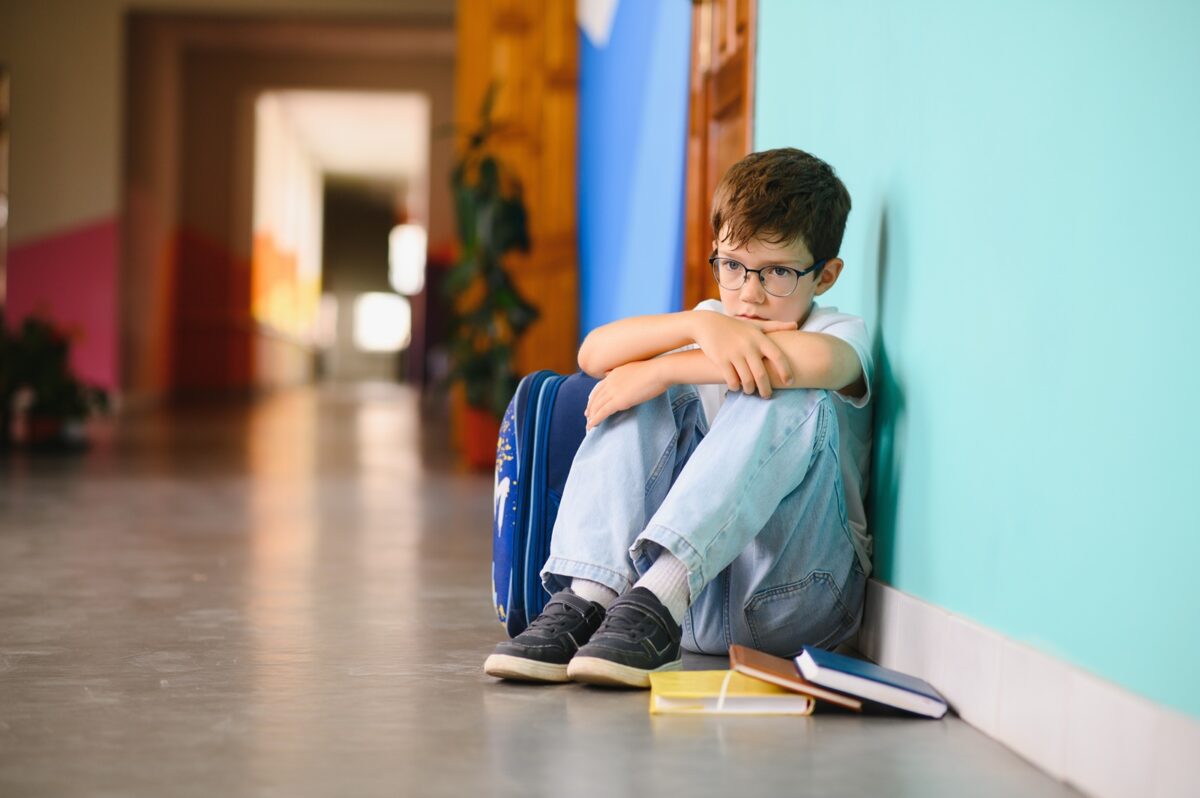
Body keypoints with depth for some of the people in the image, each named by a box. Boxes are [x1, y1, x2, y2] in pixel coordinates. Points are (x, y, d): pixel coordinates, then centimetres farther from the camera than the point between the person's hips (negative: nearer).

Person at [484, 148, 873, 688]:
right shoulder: (708, 322, 15)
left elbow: (819, 361, -29)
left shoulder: (842, 332, 0)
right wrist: (702, 325, -22)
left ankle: (656, 603, -38)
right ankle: (587, 600, -26)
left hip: (789, 597, -4)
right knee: (642, 394, -9)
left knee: (790, 401, -26)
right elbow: (594, 354, -5)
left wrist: (660, 369, -24)